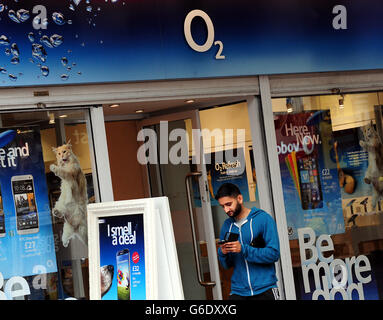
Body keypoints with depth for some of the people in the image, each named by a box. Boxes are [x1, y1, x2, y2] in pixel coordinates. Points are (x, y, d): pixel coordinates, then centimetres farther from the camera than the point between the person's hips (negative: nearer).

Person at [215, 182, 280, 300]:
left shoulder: (263, 219, -4)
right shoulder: (227, 225, 10)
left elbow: (274, 254, -12)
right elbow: (227, 265, 13)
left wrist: (243, 250, -20)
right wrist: (222, 254, -9)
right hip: (238, 292, 3)